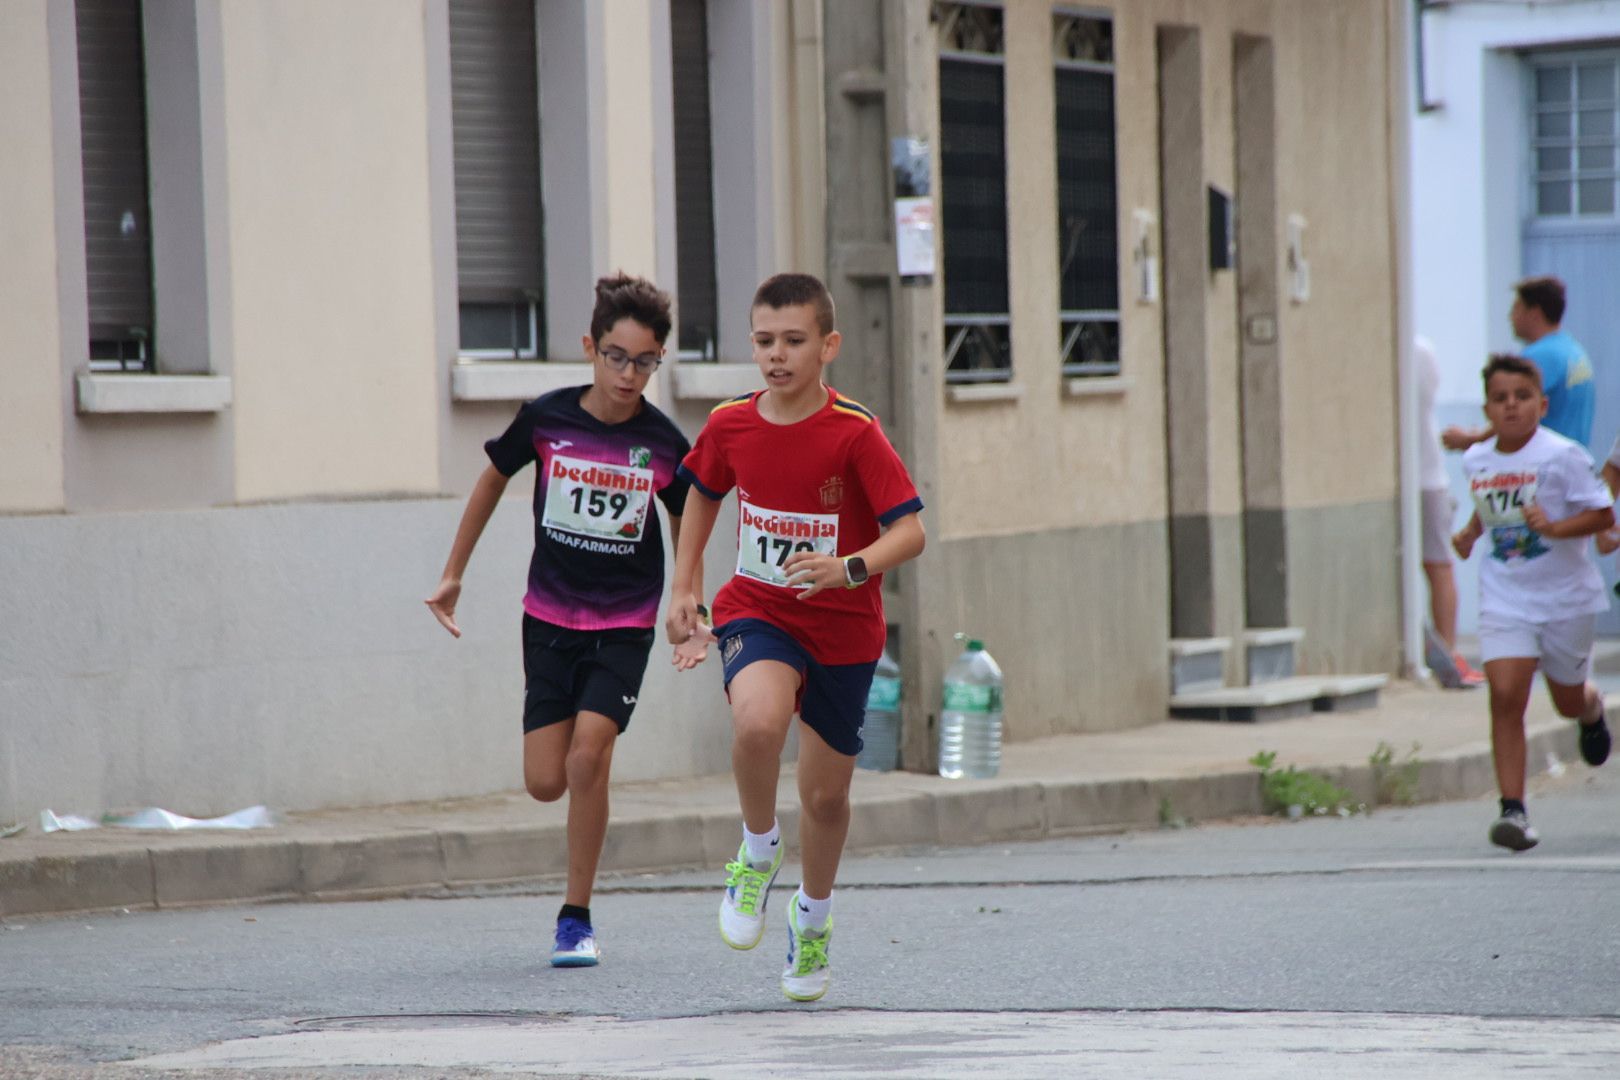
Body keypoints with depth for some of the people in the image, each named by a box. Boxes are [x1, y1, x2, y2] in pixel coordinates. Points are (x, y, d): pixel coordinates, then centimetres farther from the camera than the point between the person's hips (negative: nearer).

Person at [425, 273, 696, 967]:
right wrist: (453, 575, 13)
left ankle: (576, 918, -6)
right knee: (545, 783, -4)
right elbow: (493, 479, 10)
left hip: (624, 626, -2)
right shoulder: (546, 419, -8)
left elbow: (685, 528, 7)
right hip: (549, 617, 2)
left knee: (587, 756, -20)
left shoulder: (665, 445, -9)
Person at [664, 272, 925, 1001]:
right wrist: (683, 589, 12)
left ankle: (813, 914, 40)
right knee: (757, 722, -33)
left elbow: (910, 531, -20)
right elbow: (703, 490, 16)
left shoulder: (855, 434, -17)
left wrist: (851, 568, -38)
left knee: (826, 793, 10)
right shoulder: (730, 426, -6)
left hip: (843, 628, -1)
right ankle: (758, 853, -5)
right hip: (757, 612, 1)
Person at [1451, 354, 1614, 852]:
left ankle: (1592, 710, 55)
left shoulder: (1562, 456, -15)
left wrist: (1557, 527, -29)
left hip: (1564, 595, -2)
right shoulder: (1476, 461, 1)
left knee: (1569, 700, 15)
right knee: (1505, 695, -15)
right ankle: (1513, 808, -14)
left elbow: (1603, 512, -15)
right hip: (1505, 598, 2)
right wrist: (1470, 532, 4)